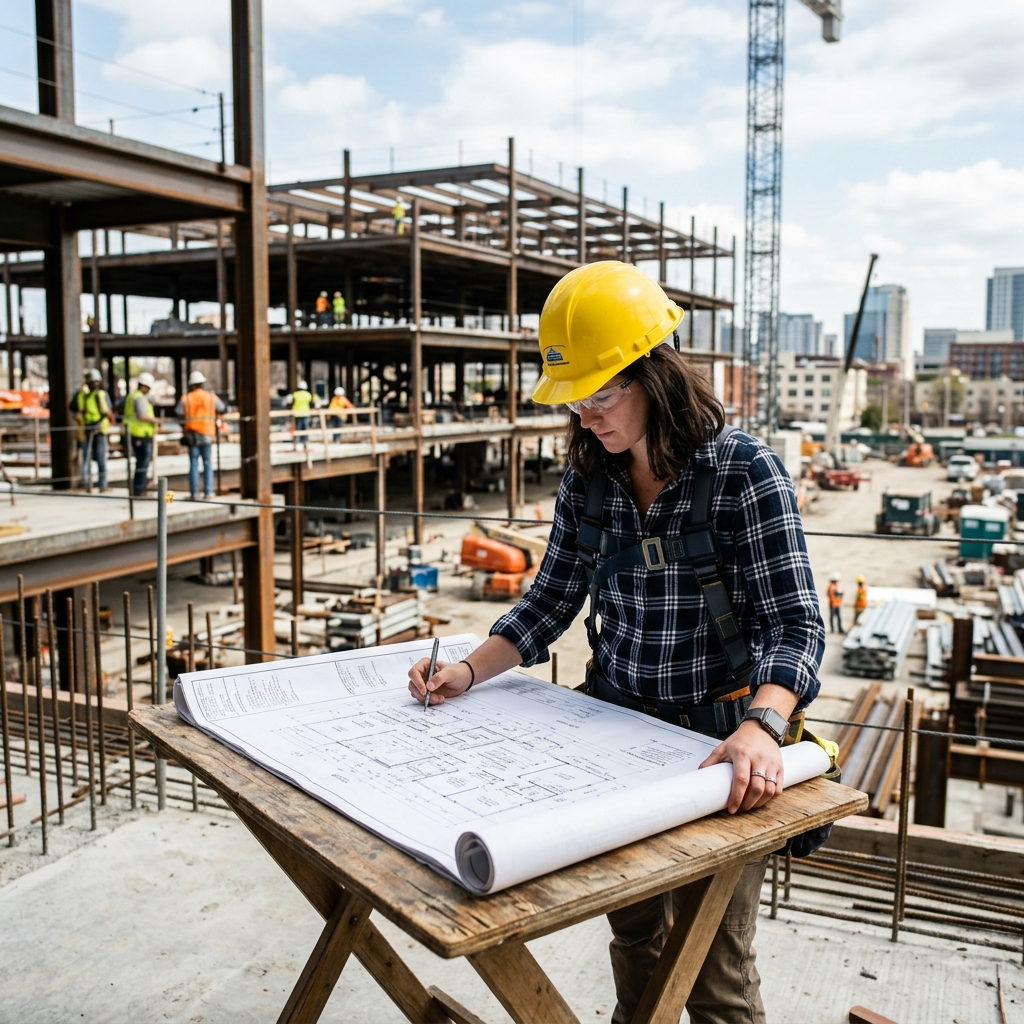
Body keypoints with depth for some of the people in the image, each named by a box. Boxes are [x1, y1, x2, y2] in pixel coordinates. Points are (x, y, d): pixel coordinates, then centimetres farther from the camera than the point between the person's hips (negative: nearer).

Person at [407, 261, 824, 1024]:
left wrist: (762, 727, -38)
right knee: (634, 937, 23)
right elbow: (552, 600, 5)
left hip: (717, 741, -5)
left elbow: (795, 623, -21)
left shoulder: (746, 473, -18)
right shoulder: (587, 481, -2)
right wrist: (471, 671, -8)